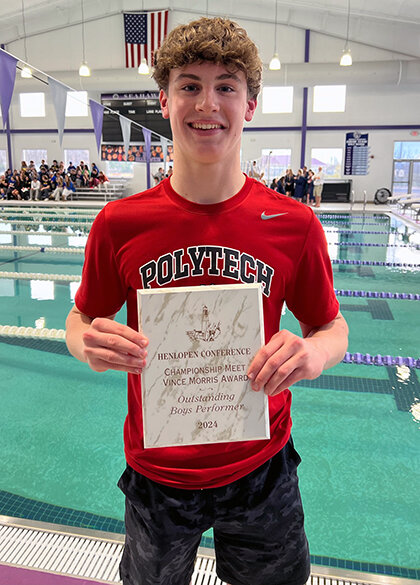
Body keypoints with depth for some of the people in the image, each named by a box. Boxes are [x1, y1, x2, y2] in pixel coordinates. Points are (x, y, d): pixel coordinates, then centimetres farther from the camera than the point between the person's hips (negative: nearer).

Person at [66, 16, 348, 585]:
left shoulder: (294, 225, -13)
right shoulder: (120, 224, -13)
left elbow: (331, 326, -1)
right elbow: (83, 316, 1)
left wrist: (313, 353, -24)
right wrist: (88, 343, -23)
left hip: (261, 470, 0)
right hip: (156, 473, 1)